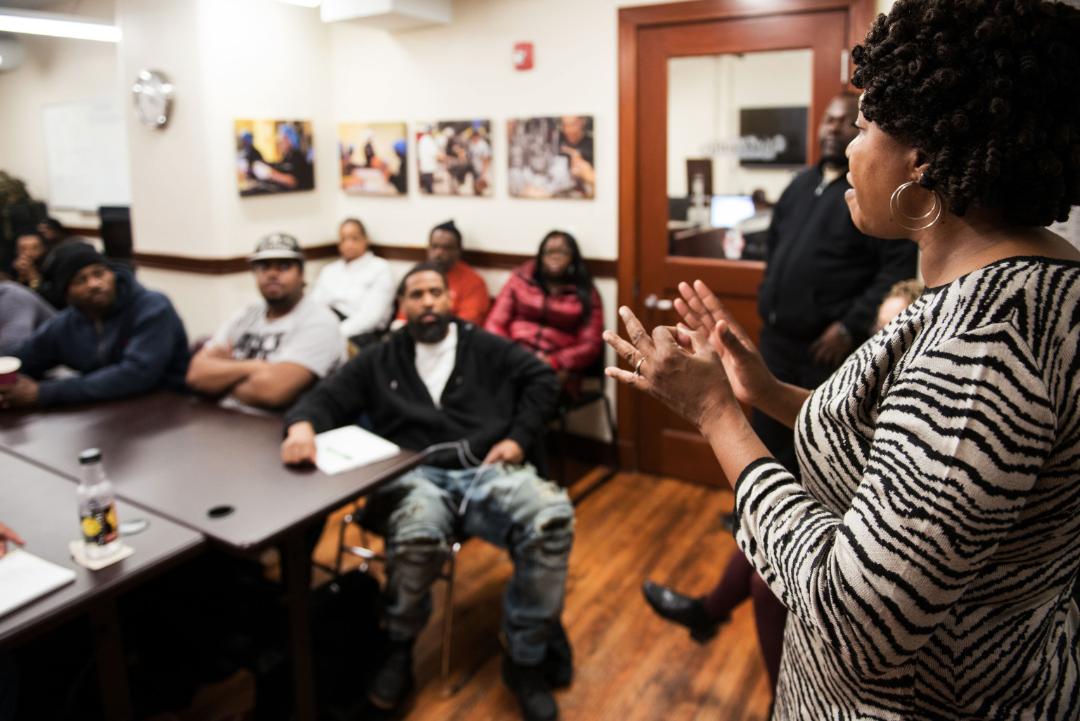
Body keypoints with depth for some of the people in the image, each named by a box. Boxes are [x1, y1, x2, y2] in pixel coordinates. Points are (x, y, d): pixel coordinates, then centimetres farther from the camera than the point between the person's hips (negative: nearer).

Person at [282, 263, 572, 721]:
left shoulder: (486, 348, 20)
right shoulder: (380, 360, 22)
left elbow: (541, 379, 16)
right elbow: (328, 397, 14)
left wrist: (519, 437, 1)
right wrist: (303, 424, -11)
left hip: (488, 471, 1)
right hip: (417, 477, 0)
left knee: (552, 517, -32)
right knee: (417, 534, -39)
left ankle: (526, 658, -11)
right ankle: (399, 649, -6)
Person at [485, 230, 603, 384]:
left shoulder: (587, 294, 10)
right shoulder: (520, 279, 15)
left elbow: (591, 345, 2)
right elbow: (496, 324, 11)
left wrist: (553, 362, -13)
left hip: (555, 368, -1)